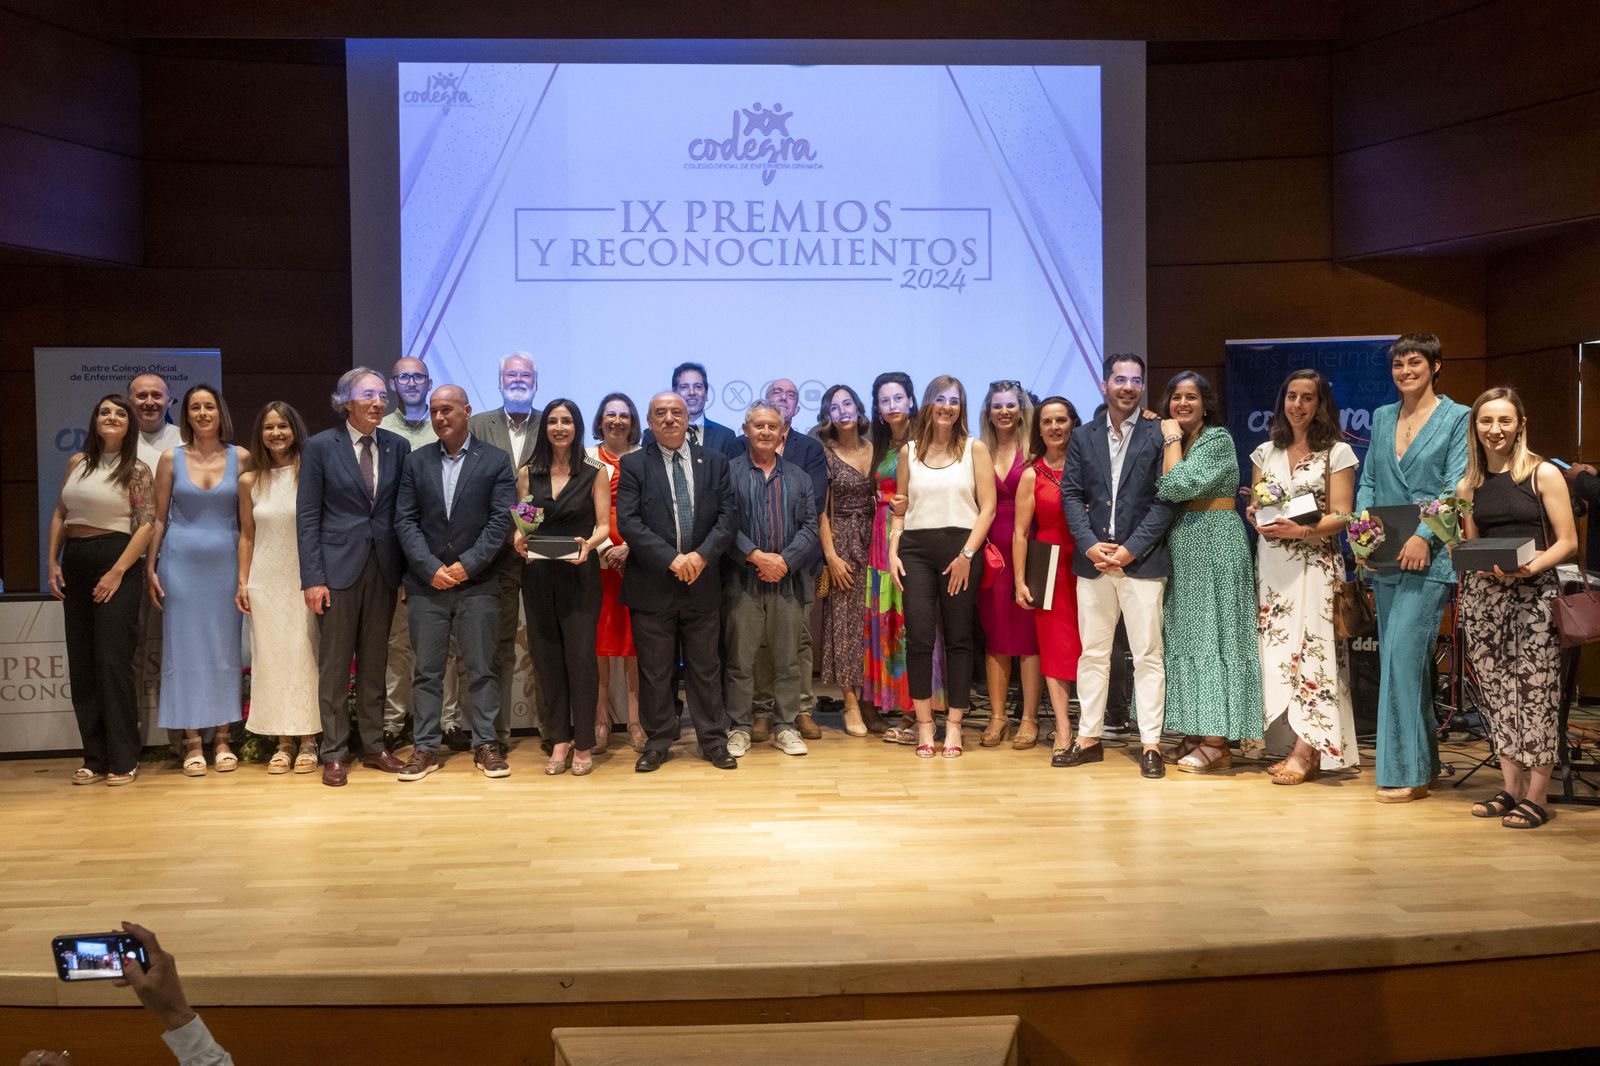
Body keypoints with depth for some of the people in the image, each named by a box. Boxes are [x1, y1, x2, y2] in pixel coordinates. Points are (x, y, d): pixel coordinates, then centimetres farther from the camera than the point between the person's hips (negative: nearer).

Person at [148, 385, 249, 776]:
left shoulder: (240, 458, 2)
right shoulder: (171, 458, 3)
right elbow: (158, 518, 6)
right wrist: (151, 568, 1)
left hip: (226, 563, 0)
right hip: (181, 563, 0)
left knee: (226, 649, 5)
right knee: (184, 649, 2)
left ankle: (223, 741, 13)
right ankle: (192, 744, 9)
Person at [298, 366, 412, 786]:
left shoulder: (397, 447, 6)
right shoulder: (320, 447, -3)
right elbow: (307, 515, -4)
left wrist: (407, 570, 4)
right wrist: (312, 578, -10)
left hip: (383, 569, 3)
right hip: (338, 568, -3)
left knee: (375, 664, 10)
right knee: (334, 666, 3)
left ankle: (374, 747, 20)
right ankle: (334, 754, 12)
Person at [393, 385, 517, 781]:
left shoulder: (495, 460, 2)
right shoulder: (416, 461, 8)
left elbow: (501, 520, -4)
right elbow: (405, 521, 3)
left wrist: (467, 565, -12)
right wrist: (431, 568, -9)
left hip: (477, 584, -2)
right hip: (426, 584, 2)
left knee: (481, 668, 3)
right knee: (427, 670, 6)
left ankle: (486, 745, 12)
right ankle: (426, 747, 13)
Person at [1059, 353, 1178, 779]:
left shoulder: (1158, 436, 0)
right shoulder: (1083, 437, 10)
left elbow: (1166, 500, -5)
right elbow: (1071, 494, 6)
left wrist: (1131, 548, -12)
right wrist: (1090, 544, -8)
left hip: (1142, 561, -3)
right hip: (1093, 559, 3)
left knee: (1147, 655, 0)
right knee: (1093, 653, 9)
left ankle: (1151, 745, 5)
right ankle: (1089, 738, 17)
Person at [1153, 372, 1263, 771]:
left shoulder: (1218, 439, -8)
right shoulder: (1176, 443, 16)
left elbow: (1180, 485, -20)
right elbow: (1164, 494, 7)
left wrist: (1172, 439, -9)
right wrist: (1171, 440, 4)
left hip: (1214, 547, -8)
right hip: (1183, 549, 8)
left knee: (1213, 636, -7)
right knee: (1187, 637, 7)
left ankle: (1217, 742, -4)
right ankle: (1195, 733, 13)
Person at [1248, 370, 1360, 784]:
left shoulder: (1337, 453, 0)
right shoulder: (1265, 452, 13)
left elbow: (1341, 516, -5)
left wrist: (1300, 530, -20)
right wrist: (1256, 516, -6)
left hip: (1315, 563, -4)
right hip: (1271, 563, 4)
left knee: (1311, 646, -10)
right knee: (1277, 648, 0)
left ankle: (1307, 751, -7)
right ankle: (1294, 744, 5)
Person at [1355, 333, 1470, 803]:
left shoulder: (1457, 418, -1)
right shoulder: (1383, 417, 15)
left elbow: (1455, 487, -9)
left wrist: (1424, 536, -21)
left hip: (1429, 554, -6)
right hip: (1385, 554, 6)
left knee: (1402, 652, -15)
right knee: (1400, 658, 9)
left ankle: (1406, 770, -10)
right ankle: (1422, 761, 20)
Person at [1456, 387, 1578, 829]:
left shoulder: (1544, 474, -1)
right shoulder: (1468, 486, 12)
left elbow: (1567, 542, -3)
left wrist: (1531, 567, -19)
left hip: (1534, 593, -4)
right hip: (1482, 594, 4)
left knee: (1535, 691, -6)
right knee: (1497, 691, 6)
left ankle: (1537, 796, 0)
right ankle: (1511, 788, 16)